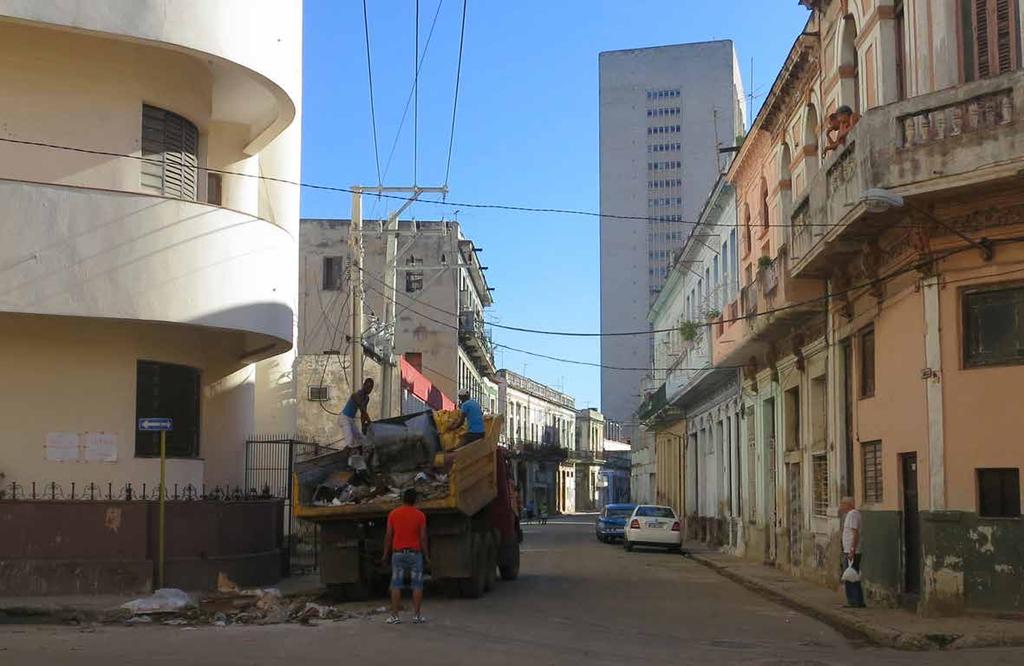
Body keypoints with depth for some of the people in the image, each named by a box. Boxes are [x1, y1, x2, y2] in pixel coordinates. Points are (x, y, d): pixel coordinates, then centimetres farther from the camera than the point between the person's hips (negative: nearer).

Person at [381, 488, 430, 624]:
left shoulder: (393, 514, 0)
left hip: (398, 553, 1)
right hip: (415, 553, -1)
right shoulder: (420, 515, -4)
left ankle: (395, 616, 0)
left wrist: (386, 554, 7)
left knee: (396, 585, 3)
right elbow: (423, 537, -5)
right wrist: (426, 556, 2)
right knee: (417, 585, 4)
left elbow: (388, 535, -1)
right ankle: (417, 615, 2)